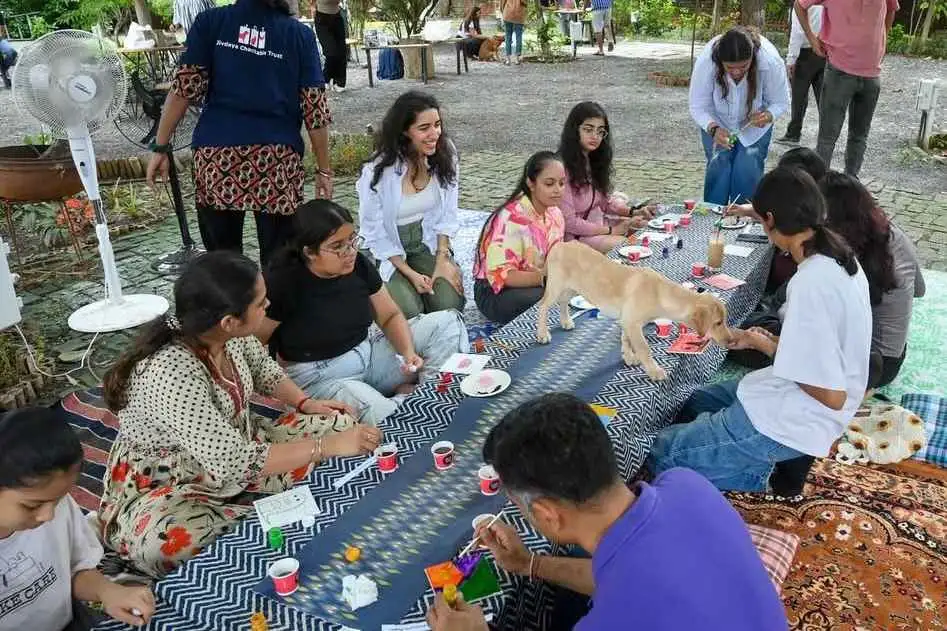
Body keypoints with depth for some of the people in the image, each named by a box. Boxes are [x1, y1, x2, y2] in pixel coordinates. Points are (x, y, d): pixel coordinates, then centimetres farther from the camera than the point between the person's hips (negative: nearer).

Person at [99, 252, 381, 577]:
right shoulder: (170, 374, -35)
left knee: (342, 425, -7)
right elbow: (236, 463, -35)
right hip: (163, 489, -6)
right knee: (163, 541, -40)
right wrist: (327, 445, -30)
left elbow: (263, 368, 9)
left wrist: (305, 403, -6)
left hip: (233, 448, 7)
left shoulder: (229, 332, -14)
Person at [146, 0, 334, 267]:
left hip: (216, 155, 1)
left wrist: (161, 147, 10)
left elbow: (184, 88, 4)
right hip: (277, 158, -1)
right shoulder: (300, 34, 7)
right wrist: (323, 169, 10)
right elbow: (314, 109, 4)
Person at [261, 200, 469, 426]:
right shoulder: (283, 283, -20)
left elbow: (390, 316, 5)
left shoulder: (358, 264, -5)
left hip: (370, 353, 6)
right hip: (320, 377, -6)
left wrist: (408, 352, -12)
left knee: (448, 322, -5)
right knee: (379, 413, -37)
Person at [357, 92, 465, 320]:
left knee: (450, 304, -16)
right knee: (409, 312, -20)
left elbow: (447, 215, -2)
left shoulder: (445, 155, -12)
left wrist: (443, 260, -11)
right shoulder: (377, 172, -23)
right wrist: (410, 274, -16)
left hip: (428, 244, 3)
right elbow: (375, 232, -13)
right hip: (389, 251, -3)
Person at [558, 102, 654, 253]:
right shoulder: (563, 168, -21)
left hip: (599, 223, 9)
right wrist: (611, 230, -17)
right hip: (576, 236, -9)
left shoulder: (592, 160, 9)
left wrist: (632, 212, -4)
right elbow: (568, 222, -22)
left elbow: (605, 201, 13)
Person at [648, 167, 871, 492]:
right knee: (694, 404, 24)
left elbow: (832, 396, -26)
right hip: (798, 403, 10)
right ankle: (749, 461, 14)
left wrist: (768, 347, -13)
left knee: (661, 454, -7)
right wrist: (772, 341, 10)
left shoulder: (810, 285, -30)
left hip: (792, 423, -10)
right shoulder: (840, 257, -1)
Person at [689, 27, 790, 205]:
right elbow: (698, 107, -23)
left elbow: (781, 103, -17)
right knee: (719, 162, -17)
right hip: (717, 122, 0)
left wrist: (767, 116, -39)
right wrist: (713, 129, -42)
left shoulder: (771, 62, -33)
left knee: (748, 166, -15)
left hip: (754, 125, 0)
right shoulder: (705, 62, -34)